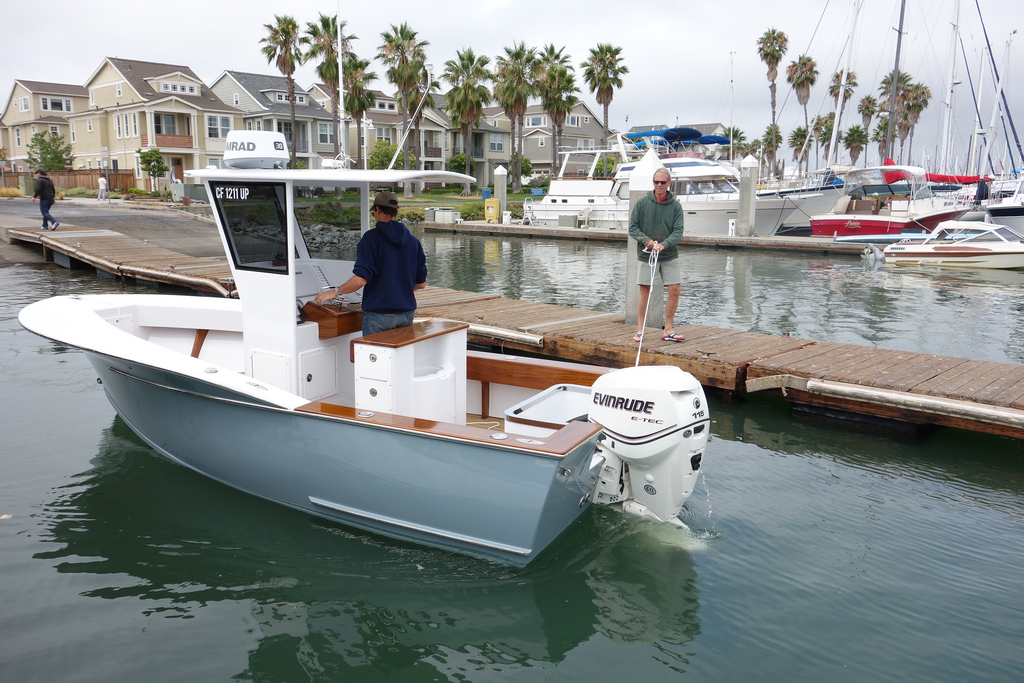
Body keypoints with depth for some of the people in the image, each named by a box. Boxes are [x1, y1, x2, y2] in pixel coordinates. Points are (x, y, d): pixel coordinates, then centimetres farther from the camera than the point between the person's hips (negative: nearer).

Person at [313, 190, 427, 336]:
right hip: (407, 313, 5)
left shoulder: (371, 238, -9)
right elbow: (421, 283, 10)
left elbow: (361, 279, -18)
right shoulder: (413, 241, 6)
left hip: (379, 315, -5)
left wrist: (335, 292, -4)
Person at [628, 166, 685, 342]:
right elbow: (632, 227, -1)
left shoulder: (675, 206, 2)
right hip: (646, 255, -1)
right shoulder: (642, 203, 0)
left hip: (669, 255, 2)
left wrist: (664, 244, -22)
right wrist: (646, 240, -17)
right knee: (644, 290, 1)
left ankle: (668, 330, 8)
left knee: (675, 289, -3)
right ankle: (640, 330, 11)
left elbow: (678, 231, -5)